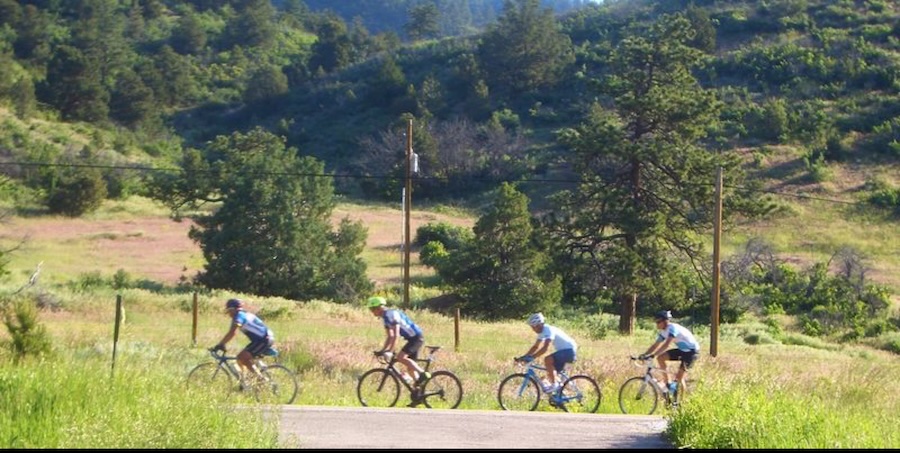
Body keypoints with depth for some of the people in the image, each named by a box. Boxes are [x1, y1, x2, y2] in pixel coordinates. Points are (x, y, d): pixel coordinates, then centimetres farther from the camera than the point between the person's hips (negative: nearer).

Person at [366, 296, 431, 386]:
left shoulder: (392, 314, -18)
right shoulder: (385, 317, 13)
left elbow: (396, 334, -25)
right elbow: (389, 336, 18)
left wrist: (390, 350, -26)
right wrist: (382, 350, 9)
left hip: (416, 337, -10)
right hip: (412, 338, 10)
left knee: (400, 357, -22)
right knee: (410, 367, 8)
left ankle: (423, 374, -20)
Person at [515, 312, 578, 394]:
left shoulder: (548, 330, -23)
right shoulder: (542, 332, 7)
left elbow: (545, 347, -33)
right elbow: (535, 347, 12)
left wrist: (531, 357, -38)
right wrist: (524, 357, 1)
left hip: (569, 350, -10)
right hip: (563, 350, 10)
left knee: (547, 360, -27)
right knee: (551, 373, 8)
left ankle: (554, 385, -18)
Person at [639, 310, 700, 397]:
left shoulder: (673, 328, -27)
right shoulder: (663, 332, 0)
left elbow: (666, 344, -38)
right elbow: (655, 345, 3)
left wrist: (653, 355, -45)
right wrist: (644, 355, -11)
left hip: (692, 351, -8)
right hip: (682, 350, 8)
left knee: (679, 377, -13)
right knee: (660, 357, -9)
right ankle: (667, 382, 0)